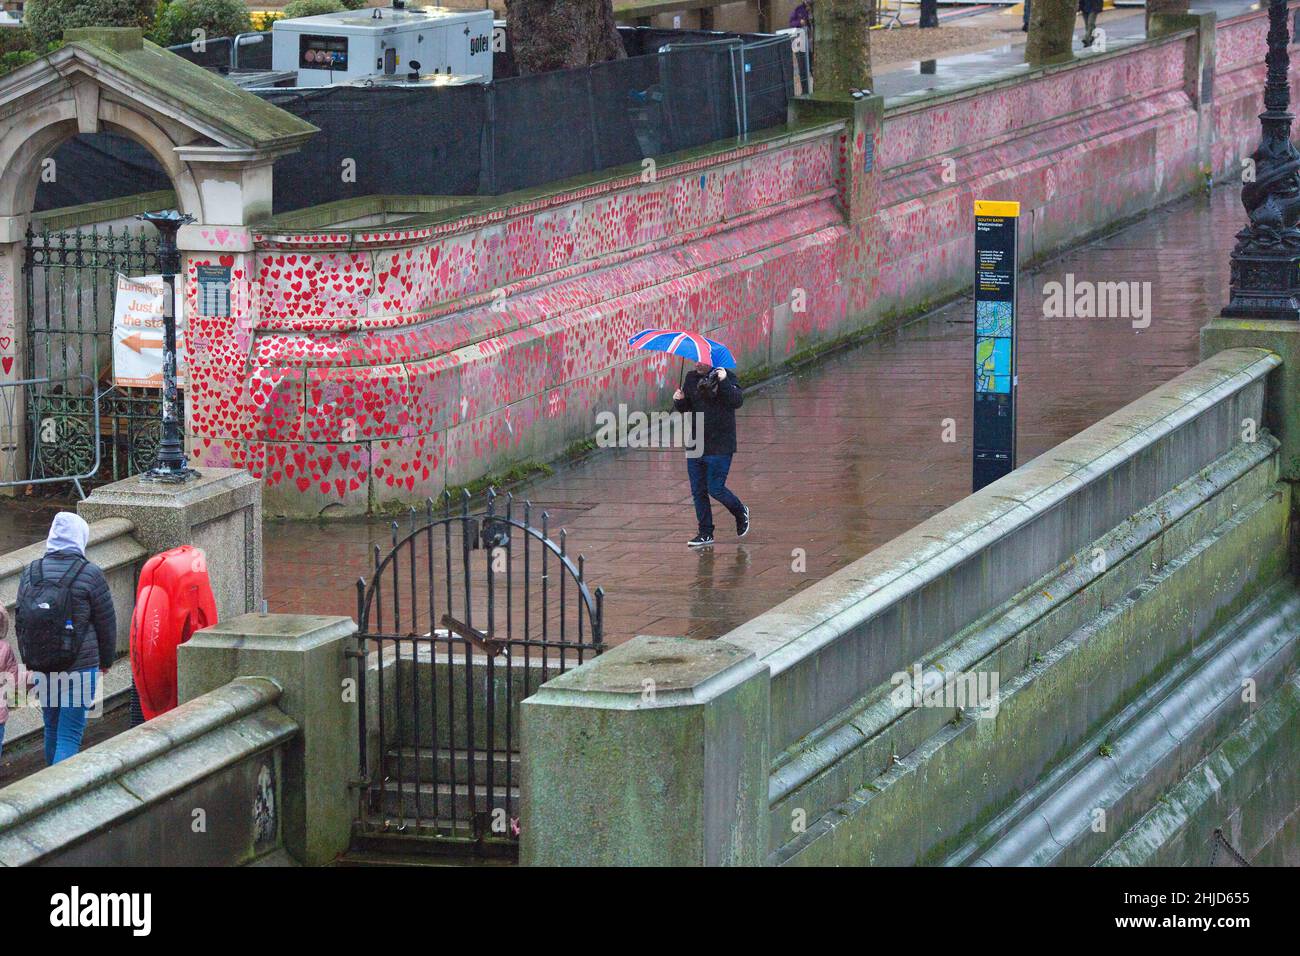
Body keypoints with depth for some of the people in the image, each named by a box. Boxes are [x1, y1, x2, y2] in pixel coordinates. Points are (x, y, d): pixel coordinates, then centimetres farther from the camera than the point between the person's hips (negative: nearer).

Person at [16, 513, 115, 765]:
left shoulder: (30, 573, 3)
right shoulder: (90, 575, -11)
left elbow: (21, 621, 12)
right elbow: (106, 624, -4)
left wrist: (28, 661, 22)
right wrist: (105, 661, 12)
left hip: (40, 667, 5)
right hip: (80, 667, -5)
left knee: (51, 727, 20)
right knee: (70, 733, -5)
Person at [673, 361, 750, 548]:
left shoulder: (726, 377, -10)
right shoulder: (691, 378, 7)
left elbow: (738, 401, -24)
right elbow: (684, 408, 17)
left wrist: (724, 382, -35)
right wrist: (679, 400, -6)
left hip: (719, 447, -6)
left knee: (715, 489, -3)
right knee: (698, 492, 7)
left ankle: (741, 513, 26)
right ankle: (705, 534, 18)